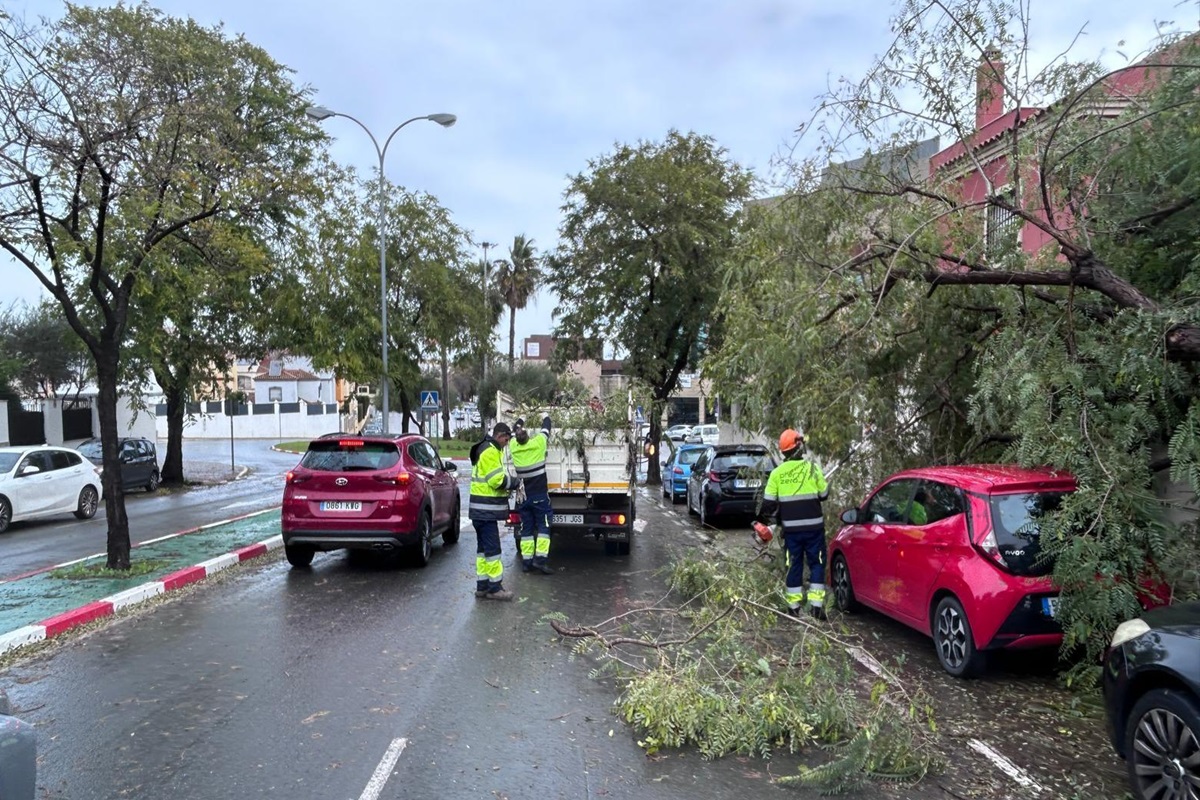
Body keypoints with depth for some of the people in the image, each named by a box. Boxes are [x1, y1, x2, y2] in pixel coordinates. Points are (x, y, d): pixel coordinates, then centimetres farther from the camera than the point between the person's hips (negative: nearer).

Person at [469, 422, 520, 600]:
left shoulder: (488, 450, 19)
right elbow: (497, 479, -20)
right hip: (487, 510, -11)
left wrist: (509, 482, 6)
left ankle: (482, 585, 19)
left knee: (483, 548, 13)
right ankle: (494, 587, -3)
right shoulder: (490, 452, -15)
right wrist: (514, 481, -5)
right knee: (492, 548, -7)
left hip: (481, 510, 11)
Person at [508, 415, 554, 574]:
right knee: (543, 526, 0)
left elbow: (513, 432, 20)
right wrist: (545, 418, 30)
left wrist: (520, 420, 39)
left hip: (523, 496, 3)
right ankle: (540, 559, -9)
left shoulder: (513, 446, -2)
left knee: (526, 529, 9)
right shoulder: (538, 442, -10)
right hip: (540, 495, -3)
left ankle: (526, 562, 9)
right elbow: (546, 427, 8)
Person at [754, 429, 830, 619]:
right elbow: (823, 494, 3)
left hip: (791, 528, 2)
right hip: (813, 526, -2)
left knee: (794, 565, 11)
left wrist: (761, 521, 12)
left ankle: (793, 605, 15)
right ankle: (816, 604, 3)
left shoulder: (777, 473, -2)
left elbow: (769, 502, -1)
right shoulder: (812, 468, -6)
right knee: (816, 563, 9)